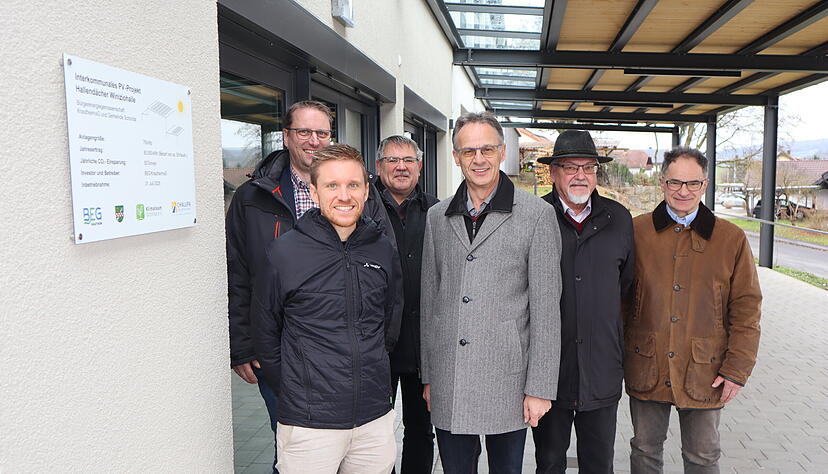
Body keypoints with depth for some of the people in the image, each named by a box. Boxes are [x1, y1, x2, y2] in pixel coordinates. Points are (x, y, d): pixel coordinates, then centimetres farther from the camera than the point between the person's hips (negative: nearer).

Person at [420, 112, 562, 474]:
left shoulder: (537, 215, -4)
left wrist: (540, 388, -8)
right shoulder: (437, 217, 8)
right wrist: (428, 375, 10)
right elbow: (429, 300, 11)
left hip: (507, 382, -3)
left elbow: (546, 308, -6)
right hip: (448, 385, 3)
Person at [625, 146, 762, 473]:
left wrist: (737, 370, -4)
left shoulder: (731, 239, 0)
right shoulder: (636, 231, -2)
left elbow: (747, 309, 1)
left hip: (704, 374, 0)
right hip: (646, 371, 0)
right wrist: (619, 358, 2)